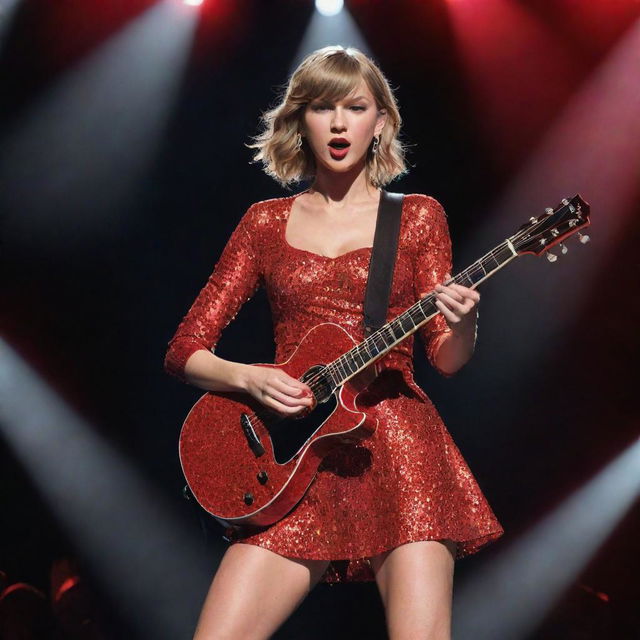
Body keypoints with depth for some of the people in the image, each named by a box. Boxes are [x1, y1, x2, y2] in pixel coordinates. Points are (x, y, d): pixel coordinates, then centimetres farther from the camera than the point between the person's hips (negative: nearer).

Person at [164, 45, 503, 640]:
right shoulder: (266, 223, 12)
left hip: (395, 441, -1)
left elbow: (446, 361, 5)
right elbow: (185, 350, 10)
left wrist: (461, 324, -18)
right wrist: (249, 378, -10)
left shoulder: (418, 216, 10)